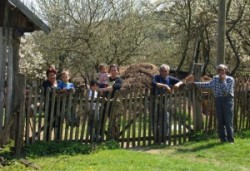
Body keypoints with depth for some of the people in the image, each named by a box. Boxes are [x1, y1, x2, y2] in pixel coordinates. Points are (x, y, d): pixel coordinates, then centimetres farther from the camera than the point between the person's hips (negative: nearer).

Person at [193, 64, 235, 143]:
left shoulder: (230, 79, -6)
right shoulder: (215, 78, 10)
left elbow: (227, 90, -18)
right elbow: (207, 84, 13)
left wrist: (223, 80, -16)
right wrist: (195, 83, 9)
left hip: (227, 100, -5)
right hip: (218, 100, 5)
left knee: (228, 121, -6)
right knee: (220, 121, 5)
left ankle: (230, 139, 0)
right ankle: (223, 139, 13)